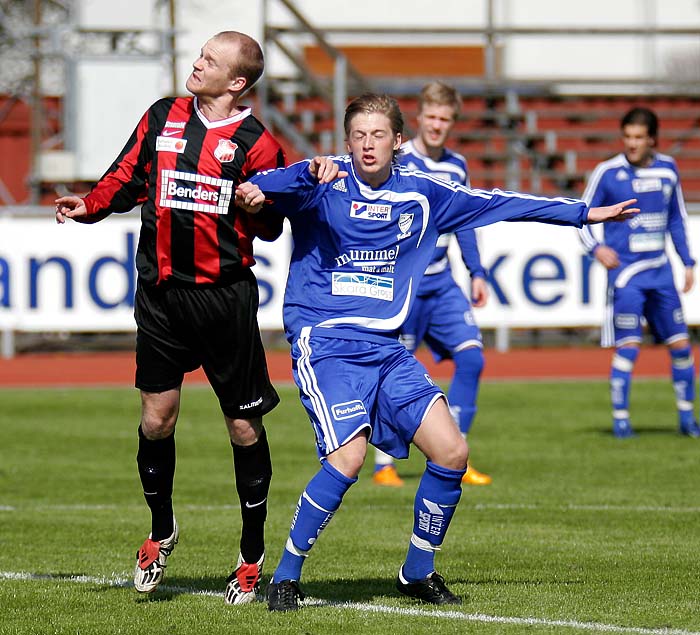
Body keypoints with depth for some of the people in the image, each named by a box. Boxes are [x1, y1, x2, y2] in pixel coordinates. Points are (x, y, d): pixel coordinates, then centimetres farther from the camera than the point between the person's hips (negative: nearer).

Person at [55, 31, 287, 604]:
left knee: (244, 428, 2)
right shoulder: (163, 118, 8)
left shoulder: (256, 143, -4)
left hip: (225, 295, -3)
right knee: (156, 418, 3)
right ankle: (161, 531, 26)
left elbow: (269, 228, -4)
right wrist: (89, 207, 0)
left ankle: (253, 556, 15)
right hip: (162, 293, 3)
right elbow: (128, 177, 16)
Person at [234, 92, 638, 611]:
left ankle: (418, 572, 15)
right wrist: (310, 173, -42)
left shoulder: (420, 194, 12)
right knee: (348, 457, -23)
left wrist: (584, 213, 24)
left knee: (451, 451, -5)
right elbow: (271, 188, -20)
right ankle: (285, 577, -9)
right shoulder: (325, 183, -2)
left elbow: (497, 203, 21)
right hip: (325, 342, -5)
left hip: (385, 348, 6)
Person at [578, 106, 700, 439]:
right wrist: (595, 248, -17)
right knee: (628, 346, -11)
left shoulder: (667, 169, 6)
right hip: (625, 272, -4)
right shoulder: (607, 172, -6)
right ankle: (620, 418, 0)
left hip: (660, 272, 4)